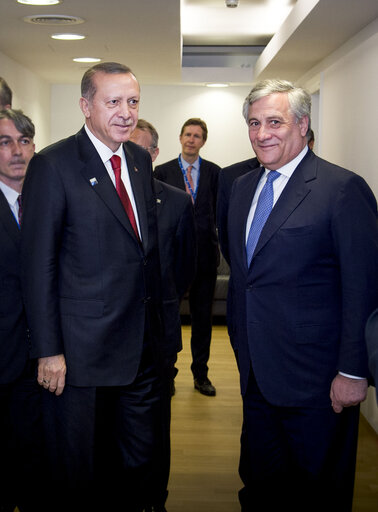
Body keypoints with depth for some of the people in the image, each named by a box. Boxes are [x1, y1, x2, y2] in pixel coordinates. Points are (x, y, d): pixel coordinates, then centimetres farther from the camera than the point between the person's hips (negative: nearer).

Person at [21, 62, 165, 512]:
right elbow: (38, 265, -12)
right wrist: (48, 351, -14)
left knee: (138, 462, 19)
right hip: (81, 350, -6)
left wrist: (156, 320, 13)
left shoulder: (140, 159, 8)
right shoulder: (53, 165, -12)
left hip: (141, 343, 6)